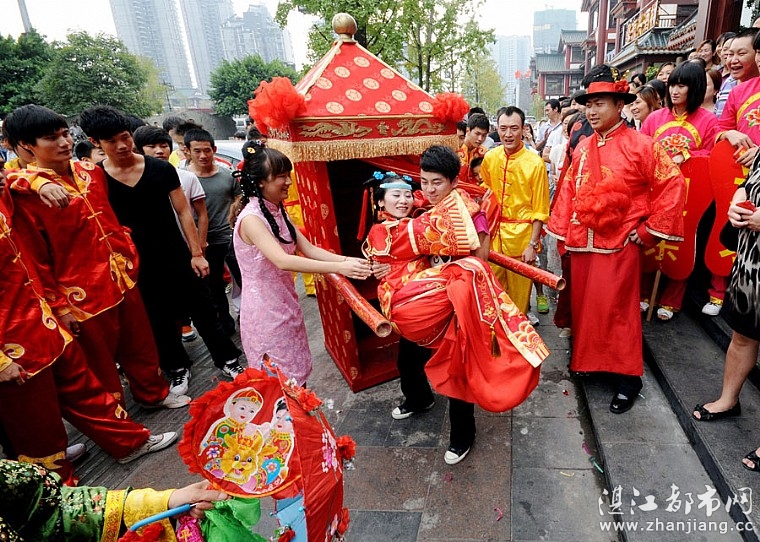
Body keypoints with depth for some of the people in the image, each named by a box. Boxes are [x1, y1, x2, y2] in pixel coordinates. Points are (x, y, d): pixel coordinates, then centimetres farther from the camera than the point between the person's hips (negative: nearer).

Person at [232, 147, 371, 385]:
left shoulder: (277, 212, 6)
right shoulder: (251, 218, -22)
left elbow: (308, 249, 0)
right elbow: (283, 261, -35)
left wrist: (345, 260, -16)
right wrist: (339, 268, -38)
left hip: (285, 302, 8)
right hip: (265, 309, -8)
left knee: (297, 371, 19)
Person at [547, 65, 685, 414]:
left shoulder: (640, 145, -7)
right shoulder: (582, 148, 9)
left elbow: (671, 184, -7)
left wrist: (650, 230, -8)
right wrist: (563, 234, 8)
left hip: (620, 244, -5)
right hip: (582, 242, 5)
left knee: (616, 309, -1)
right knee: (582, 304, 13)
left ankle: (628, 376, 15)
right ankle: (586, 358, 31)